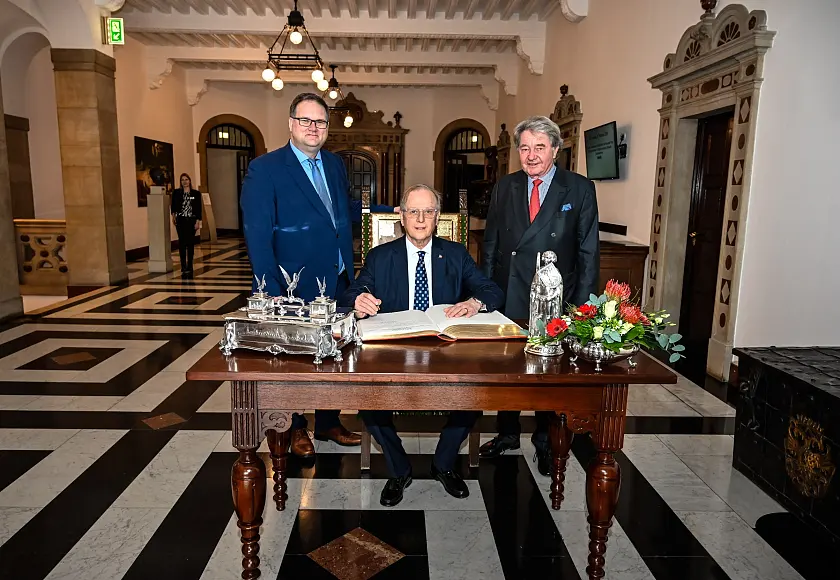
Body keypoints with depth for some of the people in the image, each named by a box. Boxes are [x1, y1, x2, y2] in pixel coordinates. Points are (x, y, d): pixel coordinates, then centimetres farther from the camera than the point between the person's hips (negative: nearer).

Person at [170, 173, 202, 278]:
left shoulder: (196, 193, 5)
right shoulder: (176, 192, 4)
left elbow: (199, 208, 4)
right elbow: (173, 205, 2)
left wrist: (198, 221, -2)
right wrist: (173, 214, -13)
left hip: (192, 221, 1)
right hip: (181, 220, -1)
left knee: (190, 243, 5)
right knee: (182, 243, -3)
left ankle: (189, 267, 15)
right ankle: (183, 268, 0)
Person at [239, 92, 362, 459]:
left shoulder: (335, 165, 8)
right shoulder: (265, 169, -10)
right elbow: (257, 235, -15)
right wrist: (272, 291, -20)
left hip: (337, 283, 5)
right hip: (296, 287, -5)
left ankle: (328, 423, 34)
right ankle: (295, 429, 32)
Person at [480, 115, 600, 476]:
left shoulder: (579, 189, -3)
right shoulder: (504, 188, 6)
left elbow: (588, 251, -3)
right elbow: (490, 244, 8)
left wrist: (583, 304, -8)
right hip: (508, 296, 3)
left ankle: (545, 440, 32)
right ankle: (507, 433, 35)